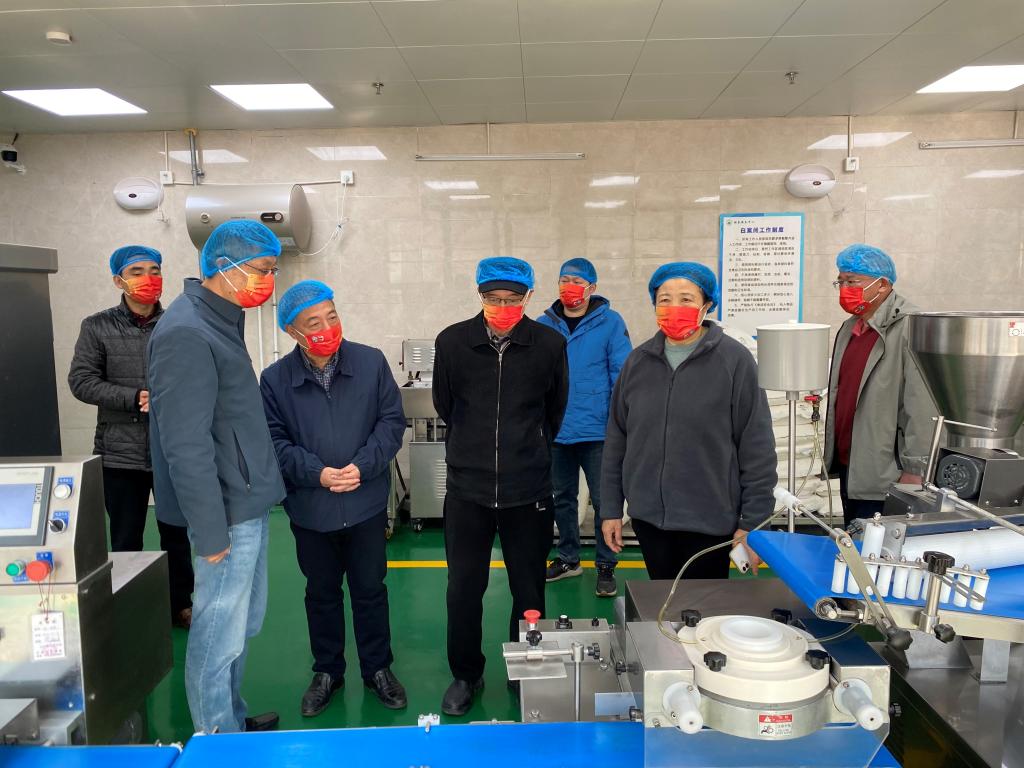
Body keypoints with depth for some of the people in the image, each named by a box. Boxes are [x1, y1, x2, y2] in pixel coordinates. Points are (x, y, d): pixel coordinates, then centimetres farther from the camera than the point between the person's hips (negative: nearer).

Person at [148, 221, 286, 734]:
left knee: (243, 625, 21)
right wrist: (210, 534, -19)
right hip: (228, 514, -10)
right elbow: (186, 447, -22)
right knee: (220, 634, 5)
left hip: (248, 504, 10)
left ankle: (234, 720, 37)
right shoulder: (186, 334, -20)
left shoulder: (219, 321, 11)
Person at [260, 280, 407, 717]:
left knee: (370, 589, 13)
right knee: (322, 593, 17)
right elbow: (274, 442, -5)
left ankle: (378, 669, 33)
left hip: (366, 503, 0)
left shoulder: (371, 362, -8)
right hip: (310, 509, 1)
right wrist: (316, 473, -19)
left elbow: (392, 421, -5)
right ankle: (327, 672, 37)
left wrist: (363, 466, -17)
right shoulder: (275, 378, -7)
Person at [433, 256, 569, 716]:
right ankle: (465, 675, 30)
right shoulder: (452, 342, -6)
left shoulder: (550, 344, -6)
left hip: (529, 489, 0)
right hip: (467, 488, 0)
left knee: (529, 590, 12)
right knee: (463, 588, 9)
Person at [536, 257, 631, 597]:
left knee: (604, 500, 4)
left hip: (597, 429, -3)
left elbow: (621, 373, -6)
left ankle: (606, 566, 20)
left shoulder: (610, 322, -5)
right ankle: (568, 558, 33)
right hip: (556, 429, 4)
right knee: (562, 498, 17)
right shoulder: (544, 324, 3)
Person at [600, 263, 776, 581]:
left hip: (710, 521, -3)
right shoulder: (638, 361, 3)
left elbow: (757, 448, -7)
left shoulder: (734, 360, -8)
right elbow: (616, 440, 8)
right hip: (647, 518, 4)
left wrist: (753, 523, -8)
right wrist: (610, 509, 7)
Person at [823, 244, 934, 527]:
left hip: (882, 473, -8)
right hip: (848, 465, 8)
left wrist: (913, 469, -18)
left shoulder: (908, 328, -15)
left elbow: (921, 407, -18)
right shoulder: (850, 328, 14)